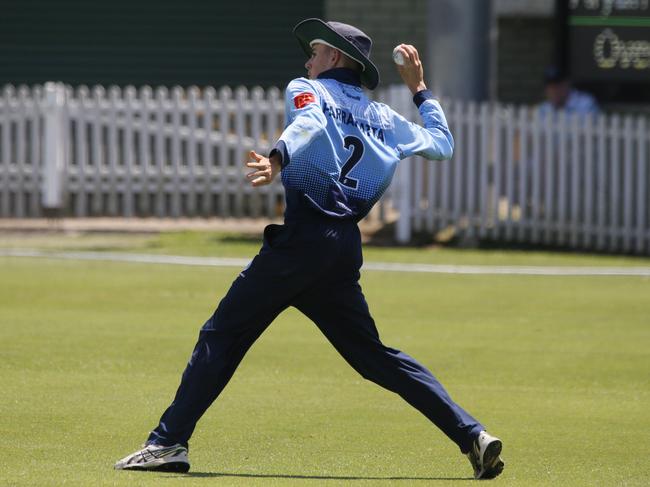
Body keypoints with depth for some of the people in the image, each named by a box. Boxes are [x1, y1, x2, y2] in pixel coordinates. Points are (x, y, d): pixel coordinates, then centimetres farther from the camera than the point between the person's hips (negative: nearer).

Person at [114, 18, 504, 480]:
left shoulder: (308, 90, 7)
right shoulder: (383, 117, 22)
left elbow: (309, 123, -17)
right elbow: (443, 144, 34)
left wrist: (277, 160, -37)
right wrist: (420, 89, 44)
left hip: (303, 237, -6)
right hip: (348, 247, 6)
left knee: (222, 335, -3)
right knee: (375, 355, 12)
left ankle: (169, 442, -12)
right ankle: (472, 435, 1)